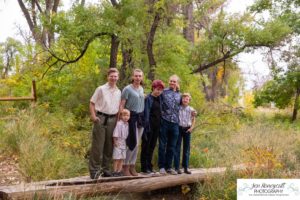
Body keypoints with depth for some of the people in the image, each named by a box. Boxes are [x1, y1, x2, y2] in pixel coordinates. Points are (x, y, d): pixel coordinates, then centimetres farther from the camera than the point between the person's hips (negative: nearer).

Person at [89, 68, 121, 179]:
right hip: (101, 118, -5)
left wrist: (118, 118, 9)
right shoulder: (101, 89, -2)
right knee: (98, 145, -4)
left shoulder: (118, 92, 12)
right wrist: (93, 116, -11)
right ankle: (94, 170, 2)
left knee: (109, 146, 8)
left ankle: (105, 169, 19)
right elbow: (92, 102, -2)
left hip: (112, 119, 5)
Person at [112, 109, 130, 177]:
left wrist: (126, 141, 14)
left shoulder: (127, 124, 8)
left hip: (124, 143, 8)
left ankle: (119, 171, 16)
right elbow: (115, 134, -18)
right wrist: (115, 142, -17)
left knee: (122, 158, 10)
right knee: (117, 158, -4)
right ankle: (115, 171, 3)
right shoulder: (119, 123, -17)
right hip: (118, 143, -8)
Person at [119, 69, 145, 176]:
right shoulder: (127, 89, -7)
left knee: (137, 144, 8)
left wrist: (143, 117, 10)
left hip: (141, 117, 6)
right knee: (134, 143, -9)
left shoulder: (142, 89, 13)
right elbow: (121, 105, -9)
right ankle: (125, 166, 4)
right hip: (131, 117, -6)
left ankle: (132, 166, 17)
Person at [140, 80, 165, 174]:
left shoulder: (159, 98, 10)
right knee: (146, 146, 1)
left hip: (157, 125, 6)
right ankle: (144, 167, 6)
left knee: (152, 146, 10)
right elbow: (146, 113, -11)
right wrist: (147, 126, -15)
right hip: (150, 125, -6)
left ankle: (149, 166, 17)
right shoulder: (148, 98, -8)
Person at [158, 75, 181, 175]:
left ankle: (168, 166, 17)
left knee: (172, 146, 8)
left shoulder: (179, 95, 13)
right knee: (162, 145, 2)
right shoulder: (163, 92, 0)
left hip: (175, 123, 4)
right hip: (164, 121, -4)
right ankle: (161, 166, 10)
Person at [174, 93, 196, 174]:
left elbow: (193, 120, 15)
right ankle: (177, 167, 4)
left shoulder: (191, 109, 3)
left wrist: (191, 128, 3)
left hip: (187, 129, 3)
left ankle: (186, 167, 14)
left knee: (187, 149, 7)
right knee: (177, 148, -1)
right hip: (179, 128, -2)